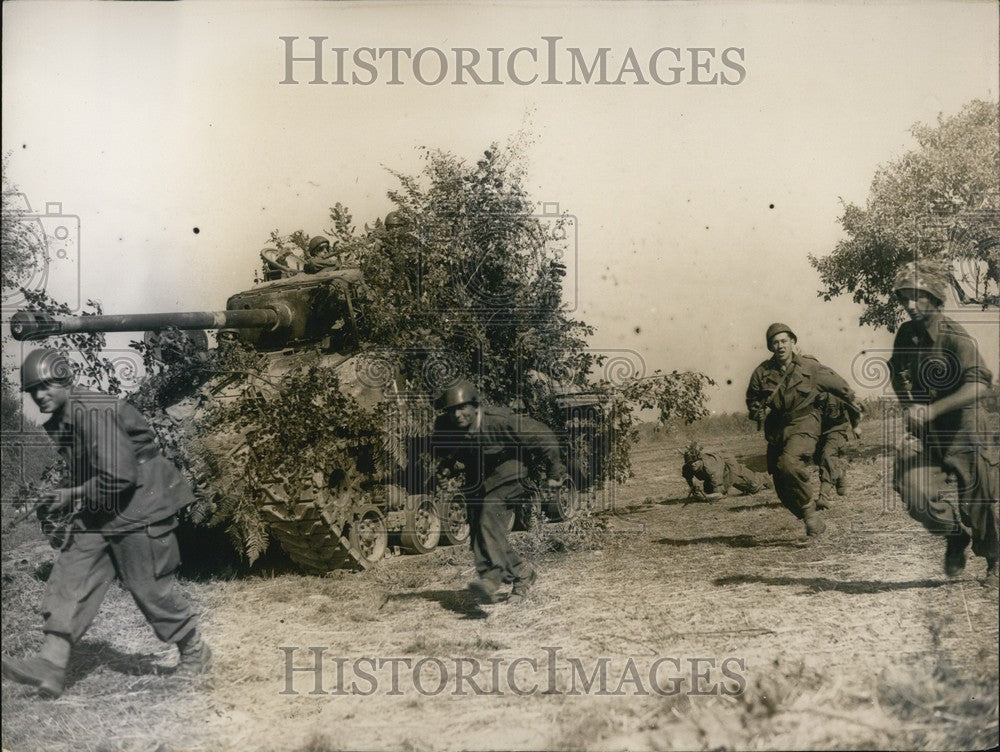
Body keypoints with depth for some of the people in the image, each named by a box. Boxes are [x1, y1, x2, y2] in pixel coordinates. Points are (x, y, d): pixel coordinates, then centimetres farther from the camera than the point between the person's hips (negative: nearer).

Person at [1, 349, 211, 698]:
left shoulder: (94, 412, -23)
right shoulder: (59, 422, 8)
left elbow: (118, 477, -27)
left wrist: (73, 495, -16)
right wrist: (73, 500, 5)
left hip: (138, 509, -9)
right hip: (98, 514, 9)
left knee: (149, 588, 0)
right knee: (69, 578, -2)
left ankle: (195, 652, 21)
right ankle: (51, 664, -5)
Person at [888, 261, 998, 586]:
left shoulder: (956, 337, -18)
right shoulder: (906, 335, 1)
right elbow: (898, 374, 20)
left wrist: (932, 410, -34)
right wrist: (910, 409, 7)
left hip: (963, 432, -4)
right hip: (926, 435, 4)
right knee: (915, 492, -16)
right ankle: (956, 537, 14)